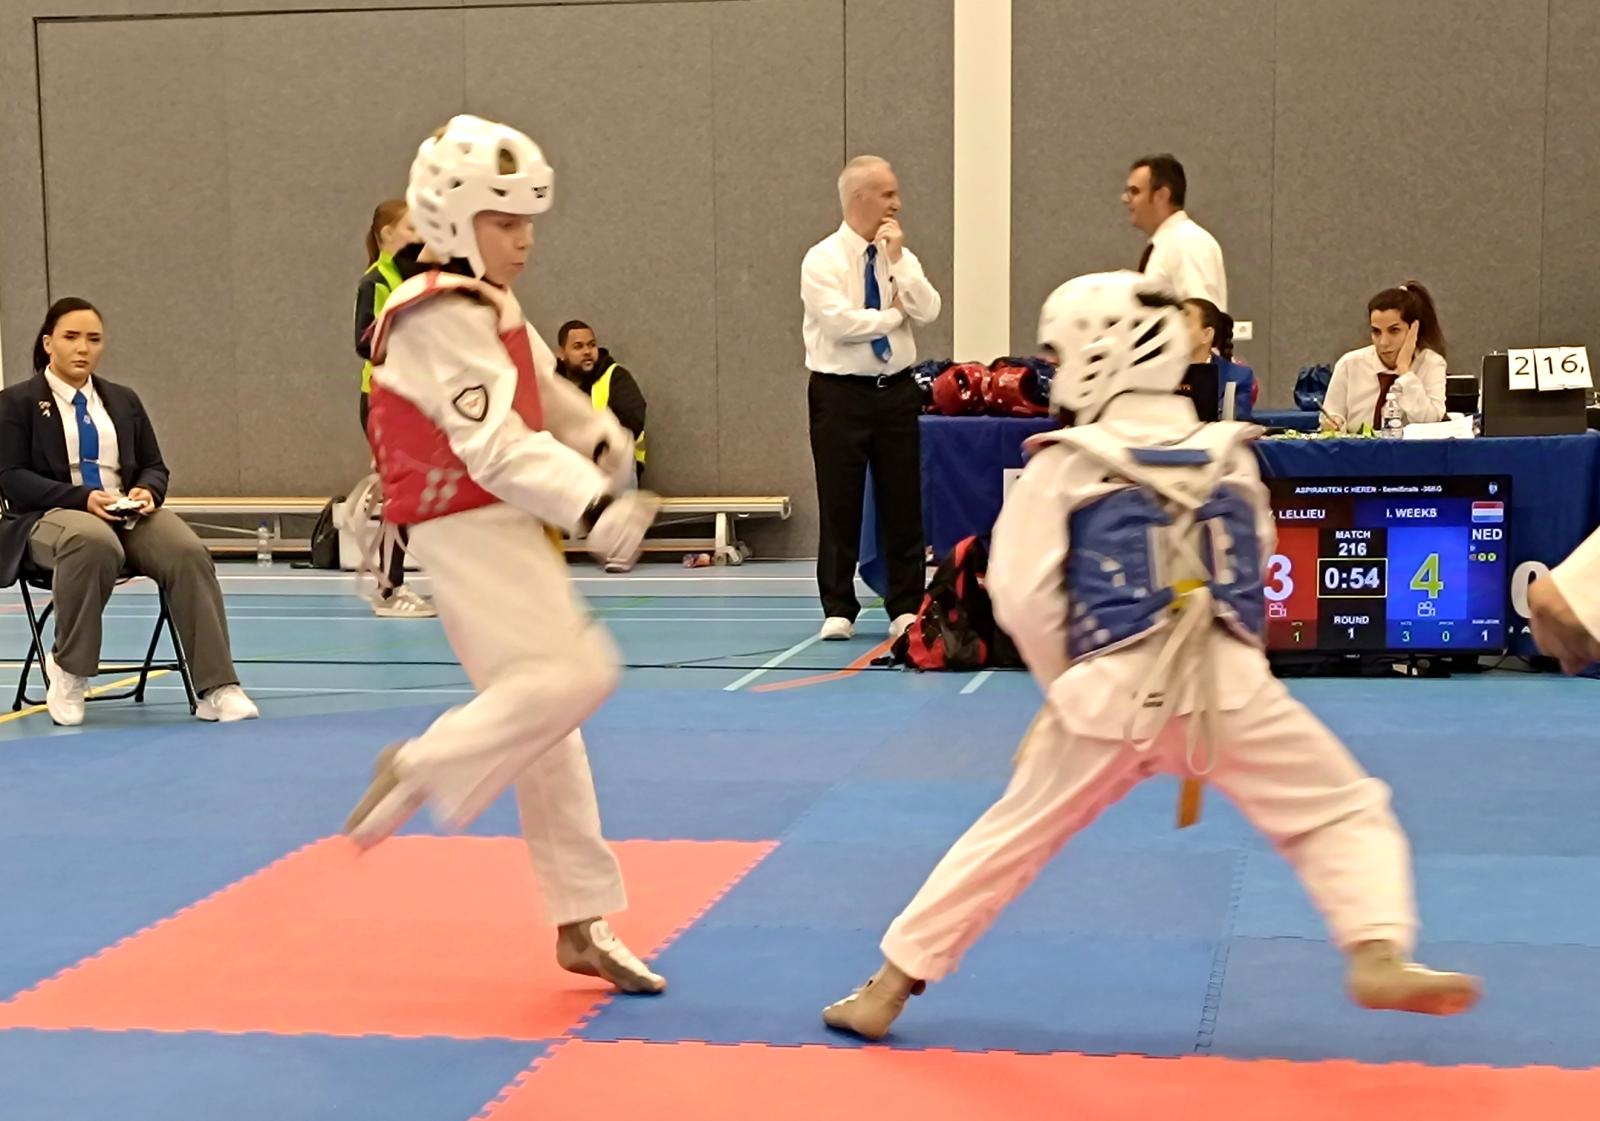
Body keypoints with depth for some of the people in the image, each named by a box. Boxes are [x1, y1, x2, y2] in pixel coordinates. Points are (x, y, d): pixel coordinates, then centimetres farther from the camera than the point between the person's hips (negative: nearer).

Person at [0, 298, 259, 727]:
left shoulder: (124, 401, 21)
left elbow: (155, 467, 19)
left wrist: (147, 491, -7)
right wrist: (82, 497, -18)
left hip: (129, 513, 4)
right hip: (50, 516, -4)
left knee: (189, 553, -29)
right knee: (94, 543, -42)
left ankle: (219, 689, -33)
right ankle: (68, 670, -21)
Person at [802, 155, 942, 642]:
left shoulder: (901, 258, 8)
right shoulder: (823, 259, -7)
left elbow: (927, 312, -6)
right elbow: (841, 322, -19)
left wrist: (898, 260, -11)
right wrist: (894, 314, -8)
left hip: (896, 390, 4)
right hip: (841, 392, -4)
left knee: (903, 503, 5)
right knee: (840, 505, 1)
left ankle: (906, 608, 12)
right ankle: (838, 610, 10)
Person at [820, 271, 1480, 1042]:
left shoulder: (1063, 465, 1)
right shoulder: (1231, 457, 11)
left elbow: (1022, 597, -2)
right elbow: (1251, 584, 15)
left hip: (1113, 695, 0)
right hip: (1229, 687, 1)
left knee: (1007, 838, 14)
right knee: (1344, 812, 12)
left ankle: (888, 988, 20)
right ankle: (1379, 957, -10)